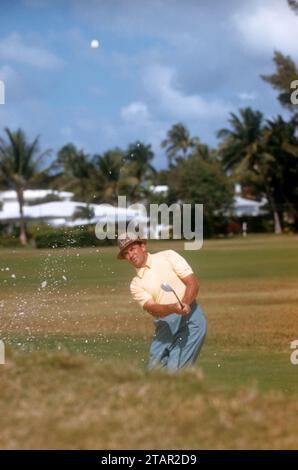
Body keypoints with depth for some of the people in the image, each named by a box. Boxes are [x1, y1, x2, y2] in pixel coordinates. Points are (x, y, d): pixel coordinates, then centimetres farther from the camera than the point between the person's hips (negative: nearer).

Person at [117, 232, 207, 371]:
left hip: (189, 317, -4)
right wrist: (173, 308, -28)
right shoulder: (136, 284, 11)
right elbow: (151, 308, -7)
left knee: (174, 369, -16)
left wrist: (184, 303, -22)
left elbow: (193, 283, -2)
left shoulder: (168, 256, 5)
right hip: (164, 327, 4)